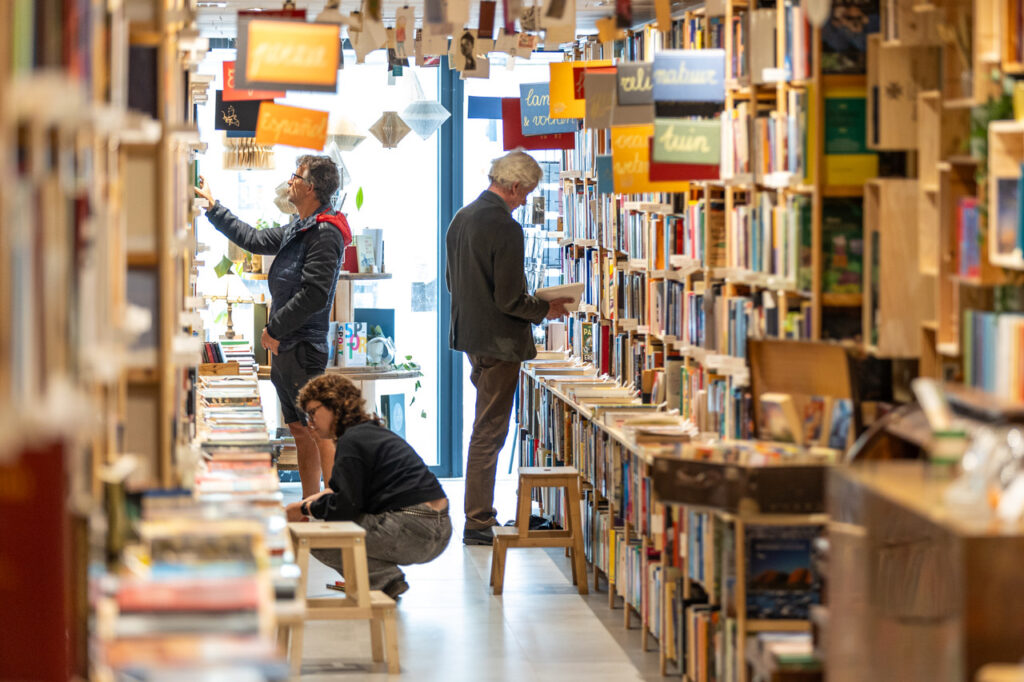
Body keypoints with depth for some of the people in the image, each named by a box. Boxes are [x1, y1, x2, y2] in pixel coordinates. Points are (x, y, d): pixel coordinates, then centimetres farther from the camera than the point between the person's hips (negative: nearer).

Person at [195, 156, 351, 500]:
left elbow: (314, 294, -21)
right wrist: (213, 207, 33)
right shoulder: (297, 229, 17)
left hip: (303, 348, -10)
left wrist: (275, 329, -15)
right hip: (285, 347, 10)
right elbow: (255, 240, 30)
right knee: (300, 430, 12)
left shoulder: (324, 233, -14)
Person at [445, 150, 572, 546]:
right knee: (489, 432, -2)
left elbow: (451, 280, 17)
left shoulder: (462, 218, 8)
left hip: (469, 335, 9)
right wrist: (546, 309, -5)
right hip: (498, 342, -9)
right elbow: (509, 300, -21)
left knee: (487, 427, 19)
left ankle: (481, 511, 24)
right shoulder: (506, 229, -21)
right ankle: (478, 523, 2)